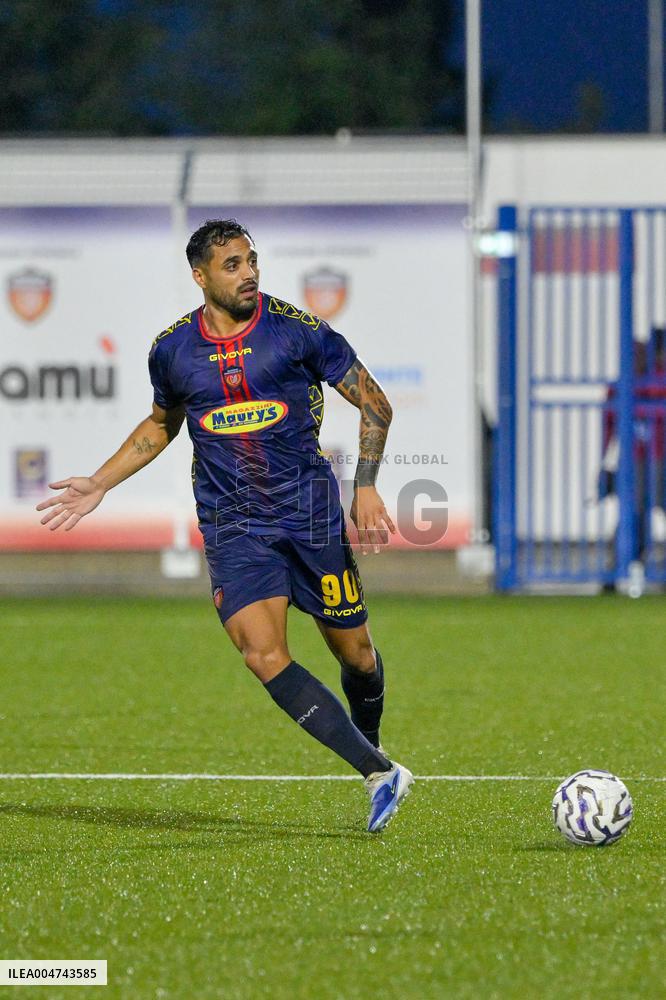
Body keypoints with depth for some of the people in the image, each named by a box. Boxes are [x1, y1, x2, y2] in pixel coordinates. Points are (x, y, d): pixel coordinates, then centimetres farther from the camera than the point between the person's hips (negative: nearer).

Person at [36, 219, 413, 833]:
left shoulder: (298, 331, -6)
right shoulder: (172, 350, 3)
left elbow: (374, 403, 2)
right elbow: (162, 424, 23)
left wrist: (366, 487, -8)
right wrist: (99, 485, 18)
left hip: (310, 512, -1)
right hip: (232, 524, 1)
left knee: (353, 651, 7)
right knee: (264, 655, -19)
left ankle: (371, 745, 41)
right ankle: (381, 775, -16)